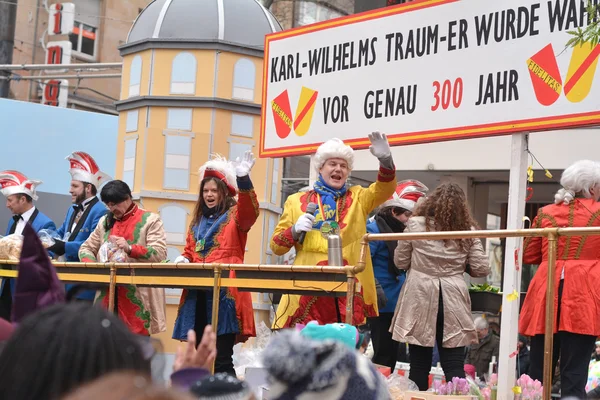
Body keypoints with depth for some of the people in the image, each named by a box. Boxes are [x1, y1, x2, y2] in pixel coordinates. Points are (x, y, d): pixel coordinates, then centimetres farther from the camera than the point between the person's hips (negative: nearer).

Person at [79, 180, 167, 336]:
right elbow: (86, 248, 18)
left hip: (138, 296, -5)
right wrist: (91, 264, -5)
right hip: (108, 294, 5)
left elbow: (160, 254, -10)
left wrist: (130, 248, -23)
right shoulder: (105, 222, 17)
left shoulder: (150, 220, -1)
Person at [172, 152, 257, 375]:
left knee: (221, 359, -11)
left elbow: (250, 211, -20)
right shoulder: (197, 221, 20)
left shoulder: (235, 216, 2)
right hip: (198, 295, 6)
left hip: (224, 294, -6)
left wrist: (243, 178, -35)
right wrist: (183, 260, 2)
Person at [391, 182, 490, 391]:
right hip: (453, 301, 1)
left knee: (419, 364, 6)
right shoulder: (467, 230, 4)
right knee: (454, 366, 2)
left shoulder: (415, 224, 0)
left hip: (420, 299, -1)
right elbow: (481, 269, 3)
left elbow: (400, 262, 7)